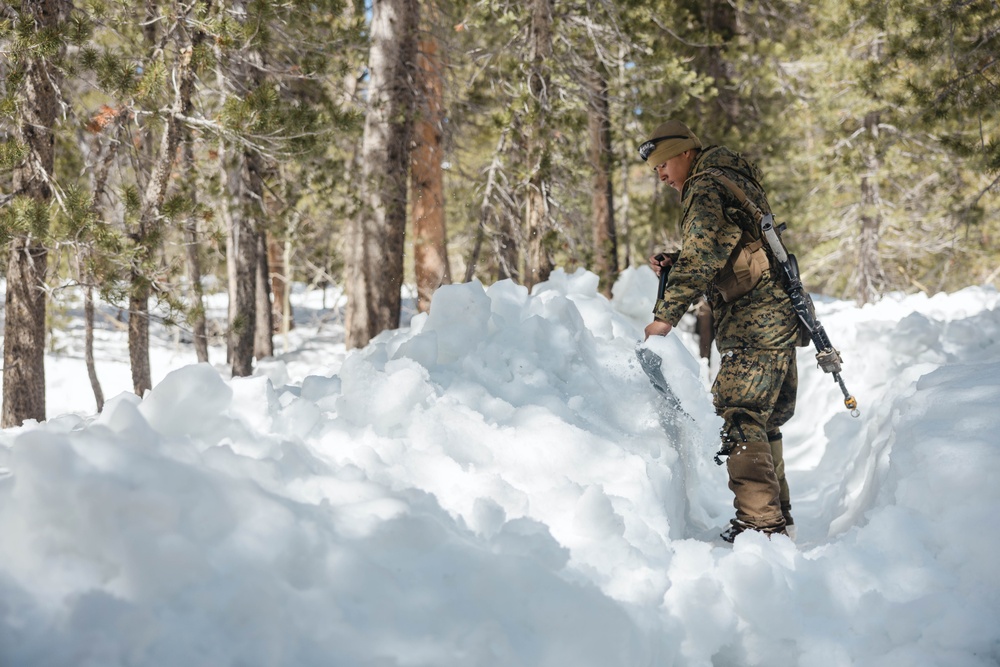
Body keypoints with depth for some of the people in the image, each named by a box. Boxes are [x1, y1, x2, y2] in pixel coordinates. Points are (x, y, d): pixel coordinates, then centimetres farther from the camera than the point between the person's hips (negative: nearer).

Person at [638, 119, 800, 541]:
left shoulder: (706, 187, -7)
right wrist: (673, 269, 11)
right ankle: (777, 516, 22)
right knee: (763, 420, 15)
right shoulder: (730, 182, 24)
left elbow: (702, 255, -18)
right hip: (777, 320, 11)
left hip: (753, 325, -10)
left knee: (739, 417, -14)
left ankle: (760, 521, -18)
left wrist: (666, 314, -17)